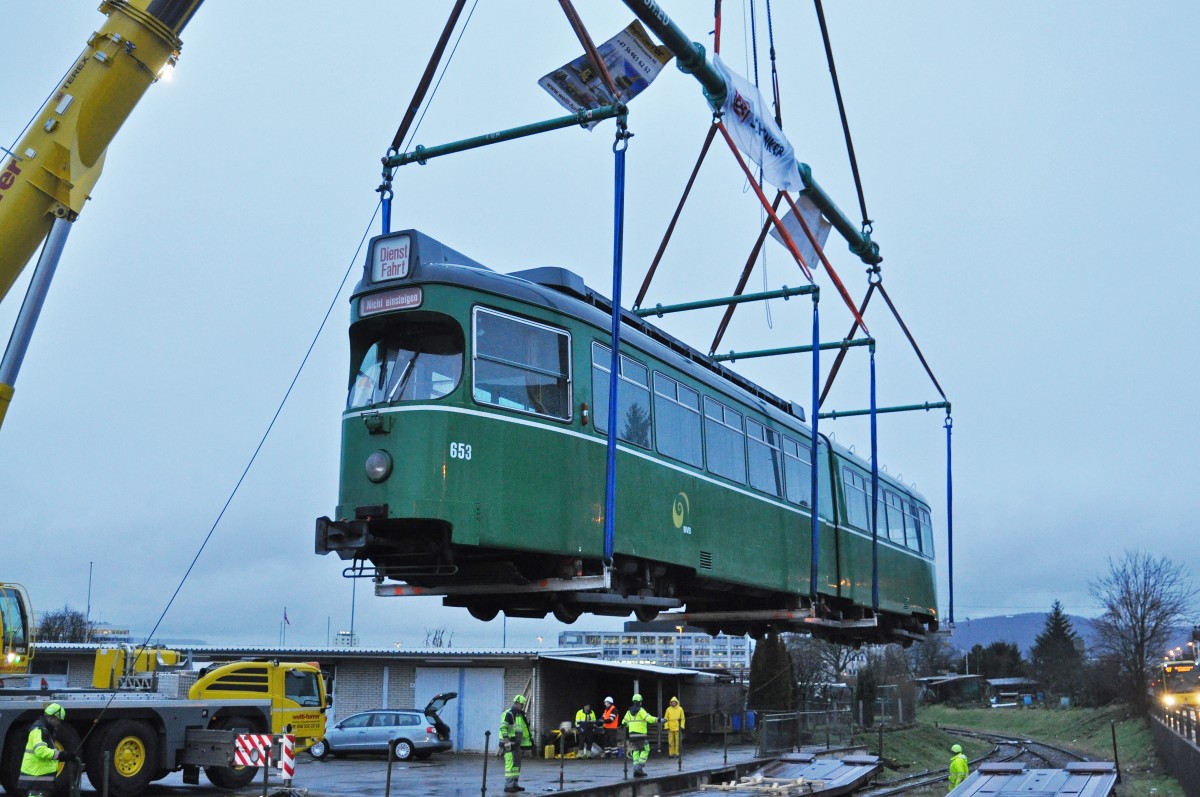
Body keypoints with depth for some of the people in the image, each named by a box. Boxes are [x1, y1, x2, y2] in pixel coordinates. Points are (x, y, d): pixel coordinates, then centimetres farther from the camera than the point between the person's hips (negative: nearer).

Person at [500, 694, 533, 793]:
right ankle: (508, 785, -11)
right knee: (510, 764, -12)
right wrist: (507, 742, -28)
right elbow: (503, 728, -22)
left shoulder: (520, 715, 17)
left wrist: (527, 743, 21)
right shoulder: (508, 714, -12)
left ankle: (514, 784, 16)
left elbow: (524, 729, 24)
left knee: (517, 764, 11)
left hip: (517, 743, 9)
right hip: (509, 743, -9)